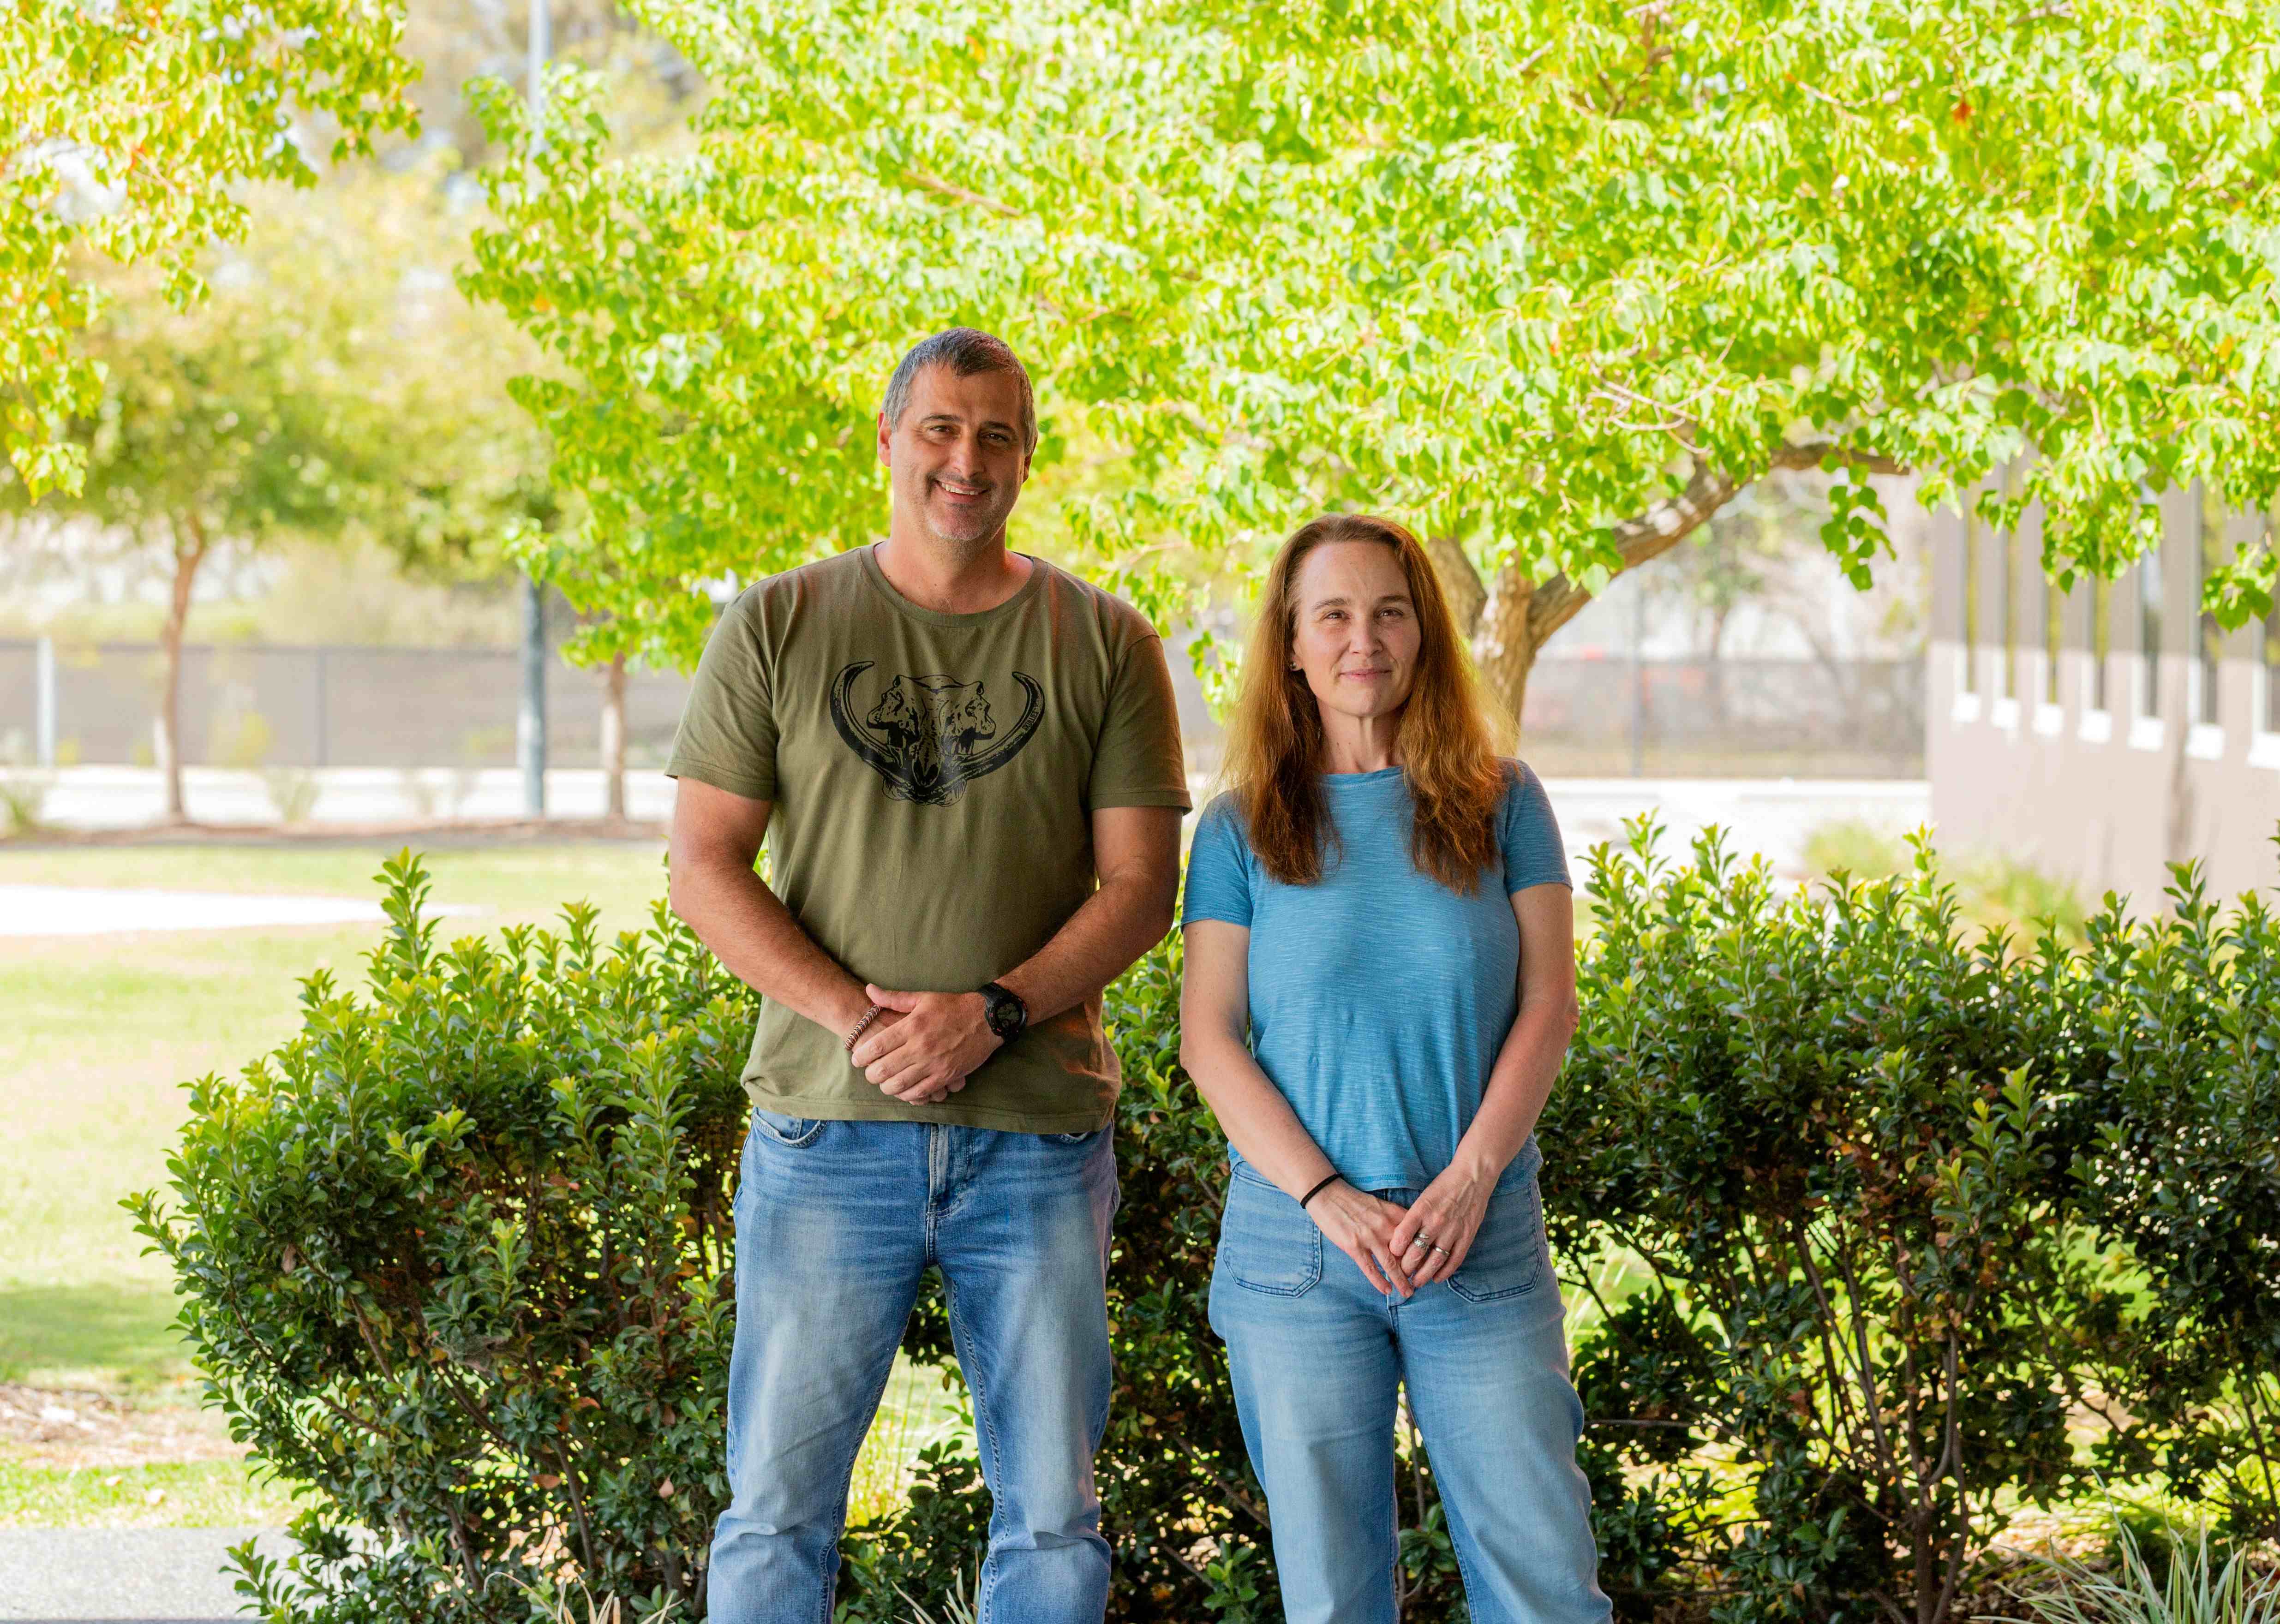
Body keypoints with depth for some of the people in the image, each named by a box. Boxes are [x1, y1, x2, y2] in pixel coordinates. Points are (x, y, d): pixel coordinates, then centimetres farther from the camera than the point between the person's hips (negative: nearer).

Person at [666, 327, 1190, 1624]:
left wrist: (990, 1013, -13)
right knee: (777, 1513, -1)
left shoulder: (1105, 645, 6)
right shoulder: (778, 628, 5)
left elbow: (1140, 889, 2)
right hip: (830, 1128, -1)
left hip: (1041, 1133, 1)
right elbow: (704, 868, 1)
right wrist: (854, 1017, -12)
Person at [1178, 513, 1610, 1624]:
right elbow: (1209, 1039, 0)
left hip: (1483, 1246, 0)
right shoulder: (1242, 830, 4)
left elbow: (1547, 1004, 2)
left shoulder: (1502, 804, 6)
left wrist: (1472, 1177, -11)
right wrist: (1326, 1198, -12)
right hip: (1294, 1247, 0)